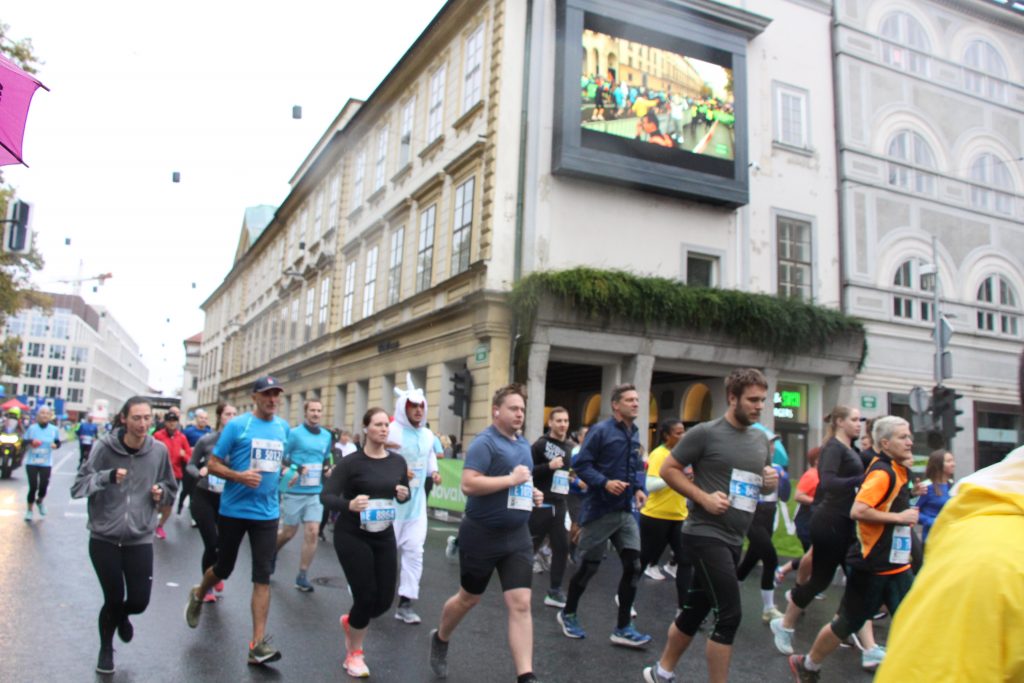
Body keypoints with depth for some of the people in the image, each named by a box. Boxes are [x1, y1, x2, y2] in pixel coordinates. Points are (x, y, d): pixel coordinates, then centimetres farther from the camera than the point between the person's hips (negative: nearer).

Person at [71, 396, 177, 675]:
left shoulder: (159, 450, -4)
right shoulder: (104, 447, -11)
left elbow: (171, 487, 12)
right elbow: (78, 487, -14)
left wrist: (161, 492, -10)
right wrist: (107, 476, -31)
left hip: (140, 539, 2)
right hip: (104, 538, -2)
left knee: (139, 601, 2)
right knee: (113, 599, 4)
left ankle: (122, 615, 42)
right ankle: (106, 648, 36)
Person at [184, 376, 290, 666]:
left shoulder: (284, 428, 5)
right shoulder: (237, 425, -9)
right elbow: (212, 464, -8)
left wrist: (279, 474, 7)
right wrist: (239, 476, -23)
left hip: (267, 513, 2)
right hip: (233, 509, -2)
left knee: (263, 576, -3)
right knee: (224, 567, 15)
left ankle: (258, 644, 0)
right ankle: (198, 595, 49)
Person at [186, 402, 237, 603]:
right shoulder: (206, 440, -9)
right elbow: (190, 465, 1)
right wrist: (200, 472, -19)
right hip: (203, 497, -1)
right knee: (211, 544, -2)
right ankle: (207, 587, 22)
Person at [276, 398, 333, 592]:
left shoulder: (327, 436, 7)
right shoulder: (294, 433, -7)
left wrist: (329, 468, 4)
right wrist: (295, 469, -20)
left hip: (316, 492, 3)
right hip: (295, 492, -3)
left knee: (312, 533, -5)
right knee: (288, 533, 9)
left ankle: (302, 576, 7)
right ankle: (271, 554, 41)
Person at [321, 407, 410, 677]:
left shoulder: (398, 461, 0)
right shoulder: (351, 462, -14)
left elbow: (404, 494, 13)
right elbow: (326, 496, -17)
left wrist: (404, 495, -11)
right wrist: (349, 505, -37)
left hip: (384, 536, 5)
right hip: (352, 536, -5)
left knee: (385, 599, 6)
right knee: (366, 596, -6)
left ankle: (350, 621, 40)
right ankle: (354, 654, 20)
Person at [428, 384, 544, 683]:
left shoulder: (523, 444, 10)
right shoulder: (485, 442, -16)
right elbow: (468, 484, -27)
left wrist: (532, 493, 4)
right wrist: (511, 480, -26)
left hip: (517, 535, 6)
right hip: (482, 534, -6)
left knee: (521, 604, -3)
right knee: (468, 598, 14)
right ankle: (440, 640, 43)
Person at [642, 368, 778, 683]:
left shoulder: (761, 439, 10)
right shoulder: (705, 433, -12)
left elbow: (762, 481, 22)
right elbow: (668, 470, -8)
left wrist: (771, 482, -1)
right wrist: (704, 498, -18)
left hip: (733, 540, 7)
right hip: (705, 536, -7)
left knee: (697, 608, 16)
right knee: (730, 614, -9)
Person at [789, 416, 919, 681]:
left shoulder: (897, 471, 8)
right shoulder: (882, 472, -18)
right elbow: (858, 511, -29)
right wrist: (898, 517, -21)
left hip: (897, 565, 8)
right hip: (872, 566, -8)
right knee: (847, 623, 5)